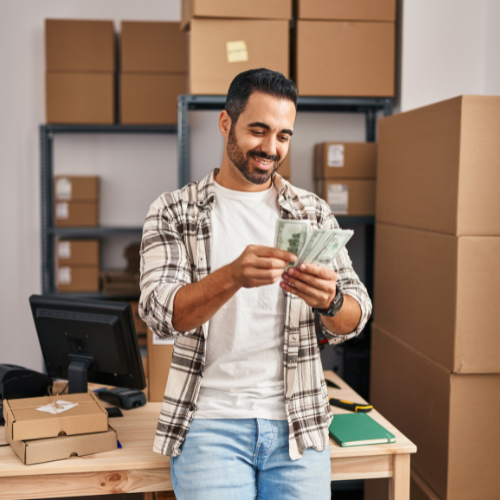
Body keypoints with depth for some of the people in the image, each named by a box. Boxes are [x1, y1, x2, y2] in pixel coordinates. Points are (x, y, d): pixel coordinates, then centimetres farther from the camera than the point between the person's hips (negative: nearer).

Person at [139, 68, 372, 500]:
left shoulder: (314, 213, 7)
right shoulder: (173, 212, 1)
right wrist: (232, 277, -31)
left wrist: (329, 300, -23)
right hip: (210, 419, -2)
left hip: (297, 421, 2)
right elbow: (160, 312, -12)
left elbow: (353, 321, 2)